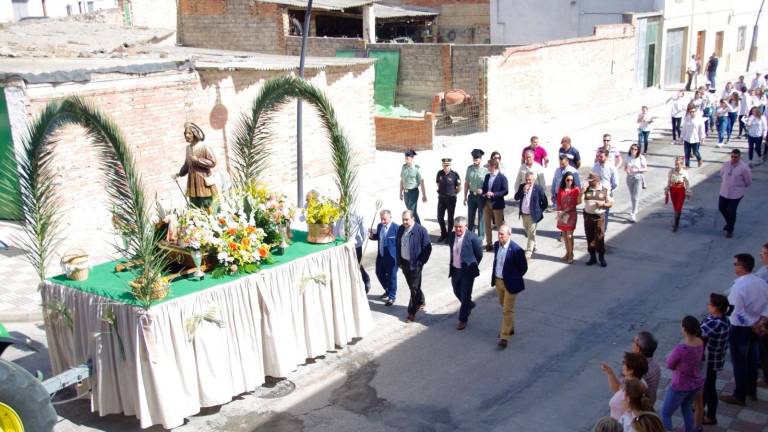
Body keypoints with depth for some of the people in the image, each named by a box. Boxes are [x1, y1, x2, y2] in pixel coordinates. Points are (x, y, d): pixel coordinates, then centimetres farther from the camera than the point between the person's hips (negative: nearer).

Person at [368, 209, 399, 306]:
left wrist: (399, 257, -18)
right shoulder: (379, 226, 3)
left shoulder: (396, 228, -18)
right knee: (379, 273, 18)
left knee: (391, 276, 4)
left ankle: (391, 296, 19)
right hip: (381, 256, 7)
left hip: (392, 257, -7)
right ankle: (388, 291, 41)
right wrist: (372, 235, -3)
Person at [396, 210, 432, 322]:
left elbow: (427, 248, -13)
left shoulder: (421, 230, -16)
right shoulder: (400, 229, 3)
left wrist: (421, 262, -13)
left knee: (414, 288, -2)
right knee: (412, 286, 20)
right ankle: (421, 302, 42)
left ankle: (412, 313, 3)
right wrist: (399, 261, 10)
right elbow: (397, 245, 13)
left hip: (415, 264, -6)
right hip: (404, 263, 6)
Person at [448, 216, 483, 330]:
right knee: (457, 292, 20)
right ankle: (469, 305, 48)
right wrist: (452, 263, 14)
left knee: (465, 296, 2)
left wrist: (472, 265, 3)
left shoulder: (472, 237, -19)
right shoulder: (451, 236, -2)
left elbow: (479, 254, -7)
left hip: (467, 271, -6)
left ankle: (463, 320, 15)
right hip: (455, 270, 6)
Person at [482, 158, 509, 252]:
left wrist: (494, 194, -21)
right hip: (487, 203, 6)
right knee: (487, 224, 10)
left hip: (497, 204, -6)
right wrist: (484, 194, -5)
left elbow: (505, 191, -13)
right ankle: (489, 243, 20)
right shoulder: (487, 176, 11)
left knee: (499, 225, 3)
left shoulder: (502, 177, -9)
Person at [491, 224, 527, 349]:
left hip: (510, 284, -7)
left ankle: (504, 337, 6)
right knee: (504, 307, 22)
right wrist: (494, 277, 10)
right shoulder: (496, 245, -3)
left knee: (507, 310, 0)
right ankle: (510, 328, 41)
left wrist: (514, 278, -1)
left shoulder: (516, 250, -23)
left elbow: (523, 267, -12)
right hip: (498, 281, 7)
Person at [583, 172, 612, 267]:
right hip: (588, 216, 2)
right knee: (590, 238, 8)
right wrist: (582, 192, -15)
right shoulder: (586, 190, 3)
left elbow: (610, 203, 4)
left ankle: (602, 258, 12)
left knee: (600, 238, -1)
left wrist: (603, 204, -14)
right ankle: (592, 257, 20)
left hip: (599, 217, -2)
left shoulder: (605, 191, -1)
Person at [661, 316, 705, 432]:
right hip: (696, 383, 7)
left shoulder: (681, 348, -33)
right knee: (687, 408, 30)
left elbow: (669, 365, -17)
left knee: (665, 413, 11)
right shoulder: (701, 343, -11)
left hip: (680, 386, -7)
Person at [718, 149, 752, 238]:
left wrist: (741, 187, 6)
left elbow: (748, 181, -6)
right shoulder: (726, 164, -5)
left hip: (736, 194, -5)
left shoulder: (744, 168, -19)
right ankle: (729, 222, 43)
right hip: (724, 192, 5)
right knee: (721, 208, 15)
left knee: (731, 211, 0)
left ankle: (730, 230, 19)